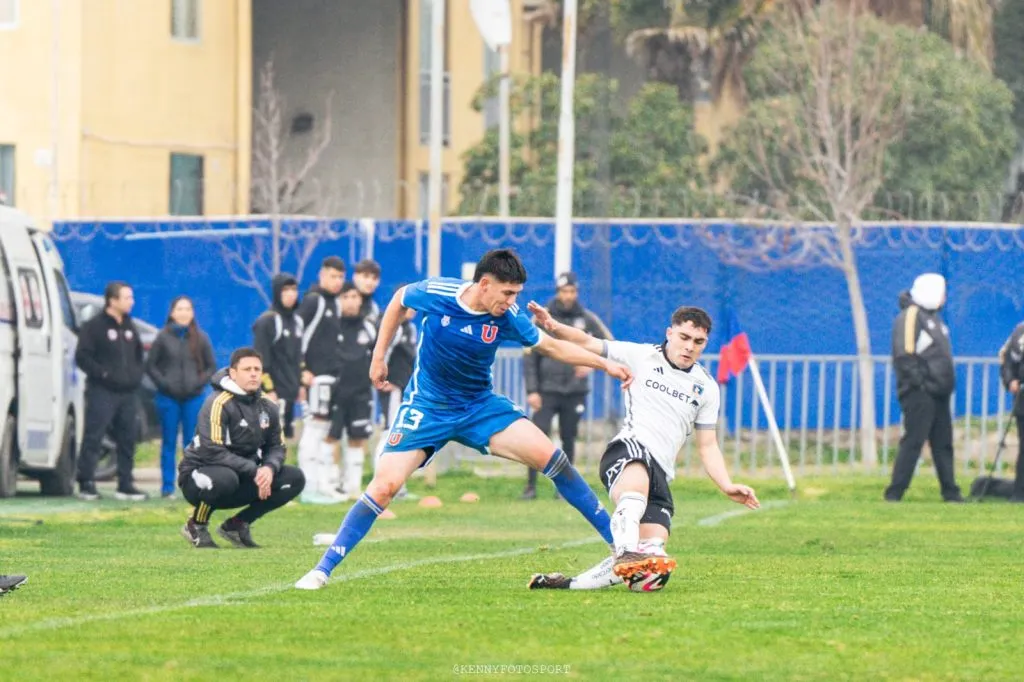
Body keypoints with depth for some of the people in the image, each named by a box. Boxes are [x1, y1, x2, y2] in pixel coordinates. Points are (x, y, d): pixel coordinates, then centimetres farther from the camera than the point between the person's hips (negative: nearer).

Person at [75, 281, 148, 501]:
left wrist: (137, 374, 7)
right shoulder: (94, 327, -4)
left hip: (127, 393, 7)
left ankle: (125, 485, 13)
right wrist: (103, 373, -18)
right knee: (93, 438, -8)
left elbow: (139, 357, 26)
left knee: (127, 439, 7)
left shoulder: (129, 328, 17)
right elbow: (82, 357, -10)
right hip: (102, 392, -7)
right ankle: (86, 484, -6)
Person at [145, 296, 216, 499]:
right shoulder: (163, 337, 1)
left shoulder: (201, 338, 4)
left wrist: (200, 382, -6)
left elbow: (212, 366, 10)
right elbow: (150, 365, 4)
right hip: (168, 398, -1)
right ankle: (167, 487, 6)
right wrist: (163, 383, -8)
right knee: (169, 444, 3)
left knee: (192, 443, 3)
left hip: (194, 397, 1)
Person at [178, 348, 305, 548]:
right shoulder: (218, 404, -19)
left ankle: (236, 525, 3)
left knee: (295, 478, -7)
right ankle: (196, 525, -10)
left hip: (242, 477, 7)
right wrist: (254, 471, -26)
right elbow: (213, 452, -26)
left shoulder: (267, 408, 5)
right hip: (198, 475, -7)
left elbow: (276, 447, 8)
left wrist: (269, 468, -17)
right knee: (225, 478, -42)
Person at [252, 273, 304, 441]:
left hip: (290, 392, 8)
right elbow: (261, 359, -14)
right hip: (274, 391, -8)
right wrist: (267, 389, -18)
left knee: (285, 434, 9)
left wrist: (302, 384, 19)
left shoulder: (297, 321, 15)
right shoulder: (266, 321, -10)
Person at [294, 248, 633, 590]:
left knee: (549, 456, -13)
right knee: (384, 486, -16)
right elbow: (398, 301, 4)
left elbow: (552, 346, 0)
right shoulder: (434, 293, -18)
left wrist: (605, 364, -8)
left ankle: (617, 541, -2)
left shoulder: (507, 318, -13)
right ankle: (323, 569, -6)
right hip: (427, 408, -2)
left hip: (480, 405, 2)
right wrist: (379, 357, 7)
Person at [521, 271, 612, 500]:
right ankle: (531, 487, -9)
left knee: (568, 439, 4)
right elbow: (529, 357, 0)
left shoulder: (587, 319, 4)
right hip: (547, 391, -1)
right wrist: (532, 391, -7)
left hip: (575, 392, 1)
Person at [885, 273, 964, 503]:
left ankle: (951, 492, 15)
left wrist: (947, 385, 16)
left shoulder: (934, 317, 21)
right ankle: (894, 493, -10)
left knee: (943, 444, 11)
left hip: (937, 394, 9)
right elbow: (903, 354, -17)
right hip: (919, 394, -9)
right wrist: (919, 382, -20)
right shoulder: (910, 316, -9)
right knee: (913, 442, -11)